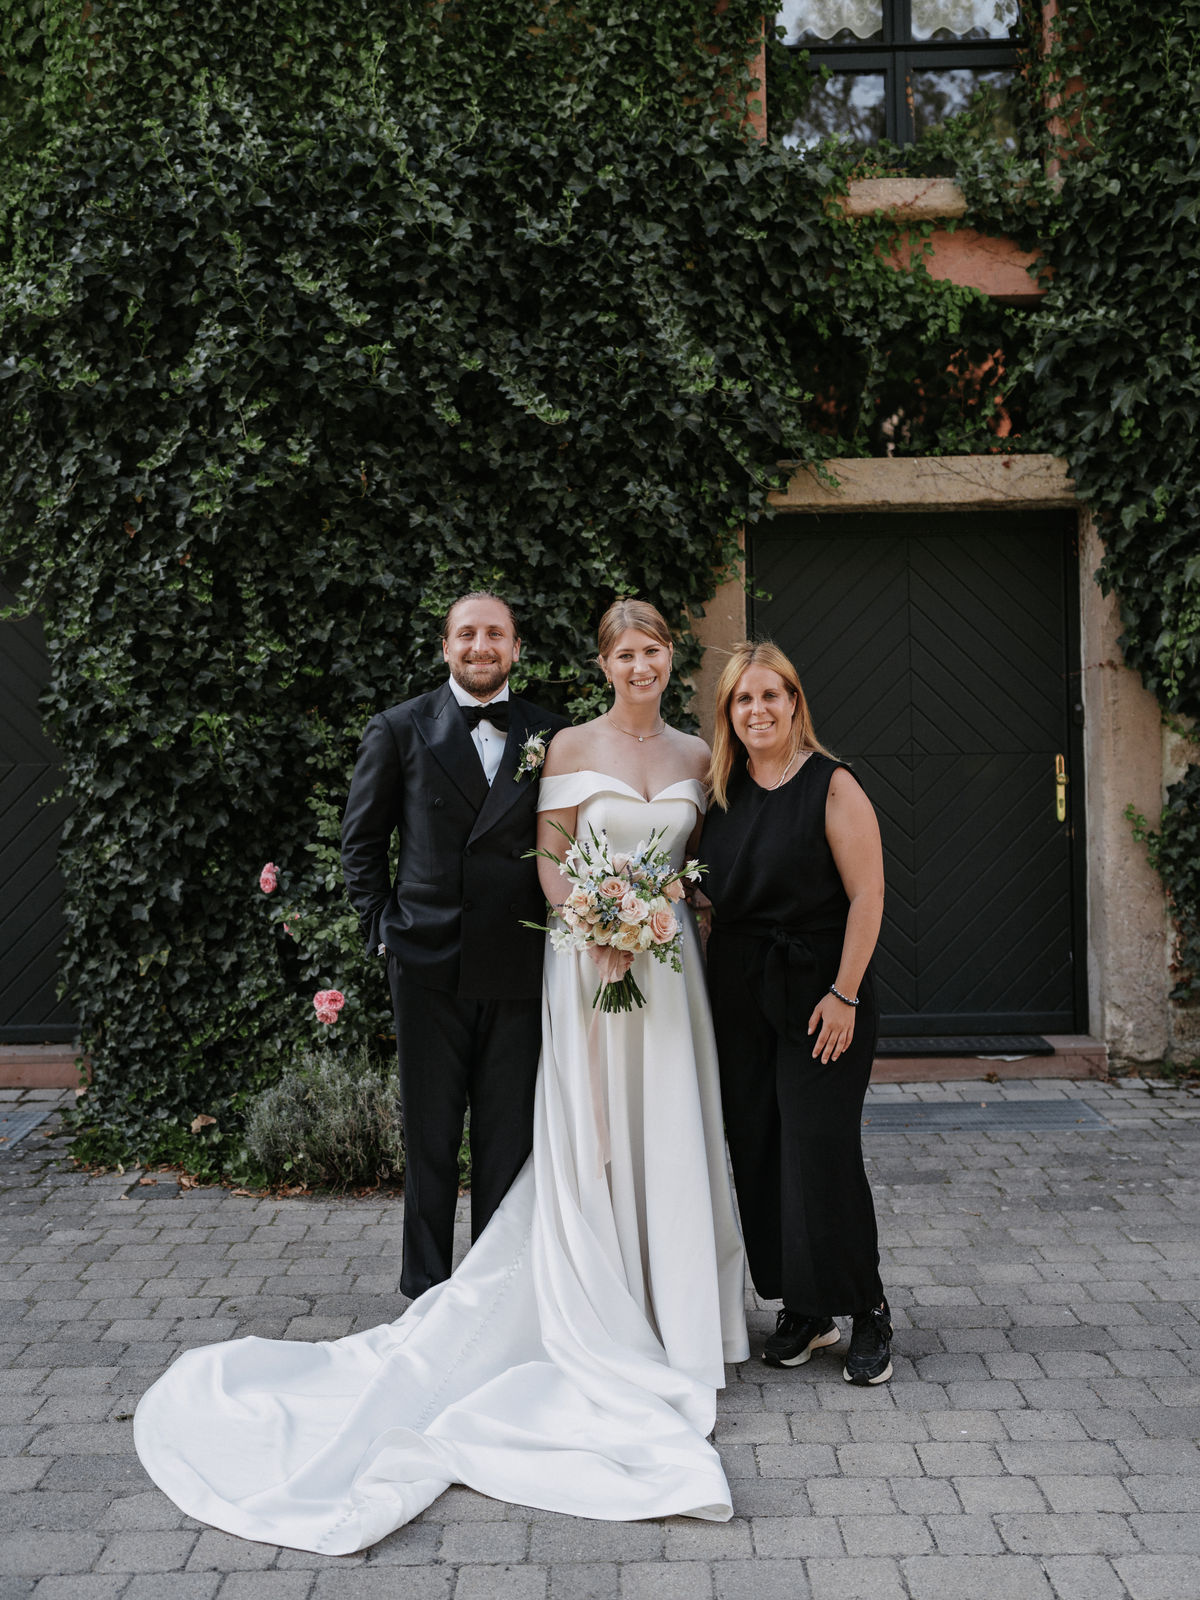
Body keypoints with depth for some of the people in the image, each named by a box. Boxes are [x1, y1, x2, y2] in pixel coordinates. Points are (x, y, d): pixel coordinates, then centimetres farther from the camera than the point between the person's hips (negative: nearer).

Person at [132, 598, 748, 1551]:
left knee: (668, 1137, 7)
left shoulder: (695, 755, 9)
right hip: (588, 956, -3)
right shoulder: (570, 746, -1)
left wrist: (679, 928, 0)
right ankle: (602, 1324, 11)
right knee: (590, 1140, 1)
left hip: (669, 959, 4)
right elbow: (550, 856, -3)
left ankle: (673, 1316, 20)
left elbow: (698, 858, 15)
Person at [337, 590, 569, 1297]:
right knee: (430, 1135, 8)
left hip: (518, 967, 1)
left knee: (509, 1137, 8)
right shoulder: (399, 729, 3)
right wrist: (383, 924, 2)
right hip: (428, 965, -1)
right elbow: (362, 839, 9)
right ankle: (428, 1291, 21)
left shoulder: (551, 736, 6)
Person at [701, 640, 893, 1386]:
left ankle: (868, 1311, 10)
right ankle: (804, 1312, 21)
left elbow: (867, 895, -12)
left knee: (821, 1149, -6)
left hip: (819, 994, -6)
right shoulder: (722, 791, 10)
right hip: (739, 998, 6)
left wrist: (844, 994, -16)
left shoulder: (832, 785, -8)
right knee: (758, 1150, 8)